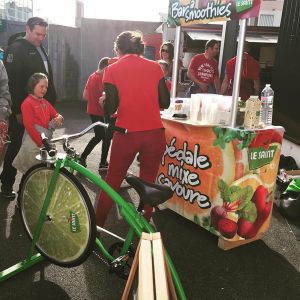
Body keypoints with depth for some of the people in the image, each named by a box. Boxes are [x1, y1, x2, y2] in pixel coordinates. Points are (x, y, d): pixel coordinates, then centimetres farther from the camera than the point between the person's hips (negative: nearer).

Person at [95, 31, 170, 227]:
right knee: (148, 182, 16)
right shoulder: (155, 67, 4)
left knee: (113, 180, 15)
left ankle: (97, 225, 25)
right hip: (155, 133, 2)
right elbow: (165, 102, 3)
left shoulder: (112, 70, 0)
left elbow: (110, 109, -6)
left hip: (127, 134, -1)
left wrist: (104, 102, 16)